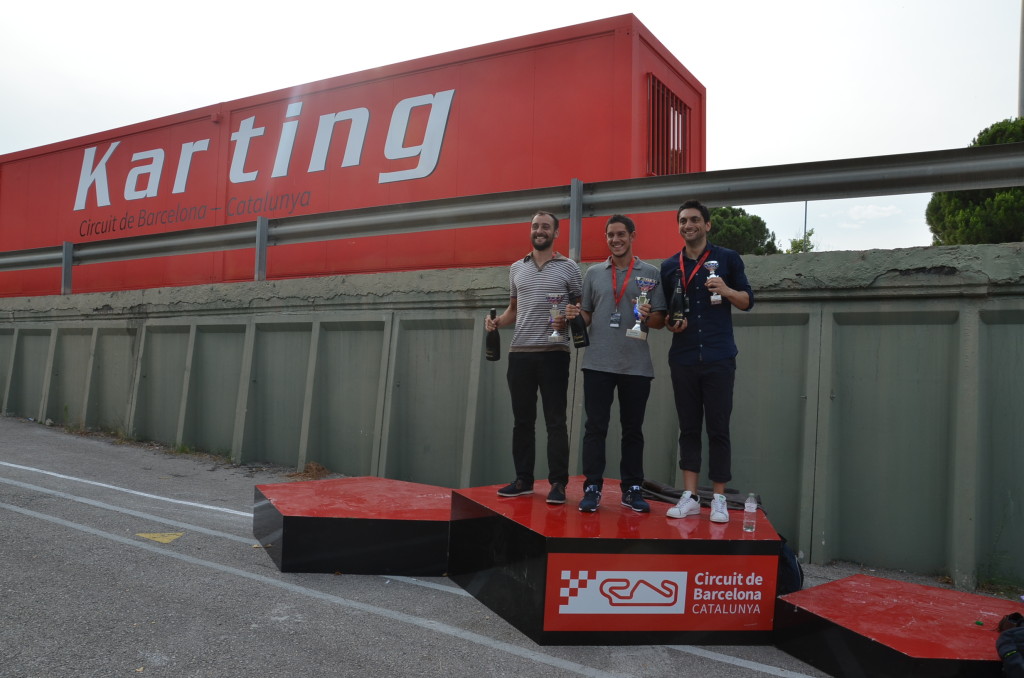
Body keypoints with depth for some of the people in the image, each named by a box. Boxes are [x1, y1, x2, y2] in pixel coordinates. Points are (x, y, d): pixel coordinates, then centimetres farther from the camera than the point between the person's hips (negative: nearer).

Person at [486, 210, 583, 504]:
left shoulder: (568, 267, 2)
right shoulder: (516, 268, 14)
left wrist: (567, 320, -16)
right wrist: (497, 321, 1)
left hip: (554, 353, -4)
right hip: (519, 353, 4)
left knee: (555, 421, -1)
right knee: (522, 420, 9)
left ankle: (558, 484, 5)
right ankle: (523, 480, 18)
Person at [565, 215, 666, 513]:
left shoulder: (650, 273, 6)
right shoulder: (593, 273, 11)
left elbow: (660, 319, 3)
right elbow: (586, 315, 14)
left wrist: (649, 315, -18)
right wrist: (575, 315, -8)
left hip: (636, 365, -1)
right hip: (598, 363, 1)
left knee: (633, 429, 7)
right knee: (595, 427, 1)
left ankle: (632, 489, 17)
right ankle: (592, 488, 8)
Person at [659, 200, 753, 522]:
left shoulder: (727, 258, 5)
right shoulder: (669, 266, 12)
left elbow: (748, 300, 6)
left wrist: (727, 291, -14)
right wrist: (669, 323, -5)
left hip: (719, 359, -2)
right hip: (683, 359, 3)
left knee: (718, 429, 0)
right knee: (688, 428, 6)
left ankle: (719, 499, 10)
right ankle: (689, 497, 12)